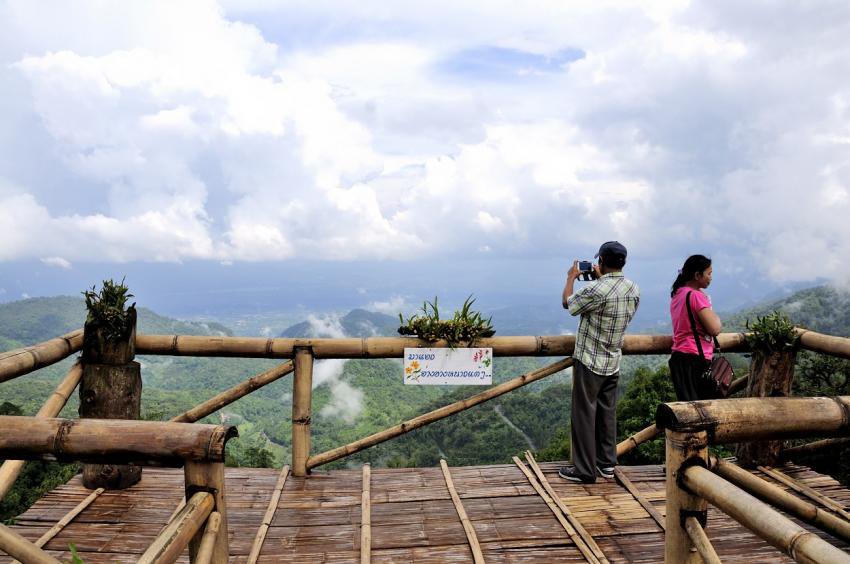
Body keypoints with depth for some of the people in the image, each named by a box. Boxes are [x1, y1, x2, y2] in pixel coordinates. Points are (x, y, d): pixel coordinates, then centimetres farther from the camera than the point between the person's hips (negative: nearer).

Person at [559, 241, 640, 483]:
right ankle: (607, 463, 27)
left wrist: (571, 277, 9)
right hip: (613, 363, 7)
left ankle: (584, 470, 9)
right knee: (607, 413, 16)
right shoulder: (634, 289, 0)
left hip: (589, 362, -7)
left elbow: (568, 303, -6)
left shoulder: (596, 289, -23)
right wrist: (601, 279, 24)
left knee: (584, 415, 2)